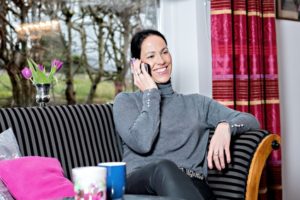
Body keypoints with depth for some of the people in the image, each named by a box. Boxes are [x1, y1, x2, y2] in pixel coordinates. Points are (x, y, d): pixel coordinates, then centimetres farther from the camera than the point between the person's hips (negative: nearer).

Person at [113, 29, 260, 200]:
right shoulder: (126, 101, 17)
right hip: (141, 183, 0)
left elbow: (251, 121, 15)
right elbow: (142, 143, -4)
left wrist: (225, 126, -9)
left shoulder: (196, 103, 25)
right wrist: (151, 93, 7)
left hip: (191, 186, 1)